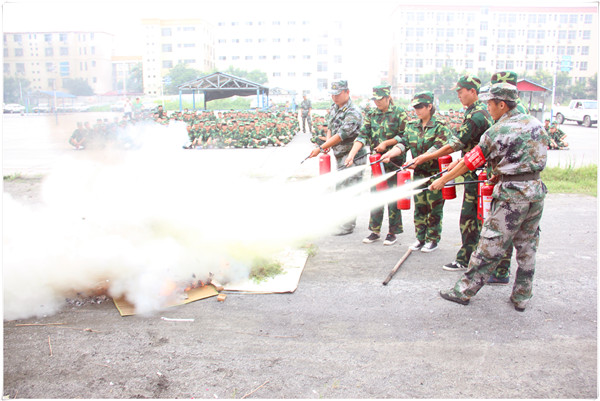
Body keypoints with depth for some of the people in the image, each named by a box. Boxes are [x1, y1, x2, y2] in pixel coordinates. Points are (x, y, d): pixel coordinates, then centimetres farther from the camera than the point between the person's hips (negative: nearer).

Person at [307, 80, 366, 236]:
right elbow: (330, 128, 20)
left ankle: (348, 225, 4)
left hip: (353, 157, -9)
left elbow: (341, 135, -24)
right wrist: (327, 144, -1)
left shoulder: (353, 113, -19)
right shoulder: (333, 108, 9)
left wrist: (320, 148, -23)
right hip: (340, 157, 9)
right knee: (340, 189, 16)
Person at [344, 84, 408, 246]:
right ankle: (375, 231, 20)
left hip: (394, 161, -4)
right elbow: (362, 136, -1)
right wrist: (351, 154, -14)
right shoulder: (371, 115, 8)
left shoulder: (399, 113, -4)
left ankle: (393, 232, 13)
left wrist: (386, 143, -15)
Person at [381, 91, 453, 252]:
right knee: (419, 207, 10)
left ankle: (433, 240, 15)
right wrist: (390, 153, -20)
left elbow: (437, 148, -19)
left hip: (435, 173, -5)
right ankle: (420, 238, 22)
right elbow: (403, 143, -1)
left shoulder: (440, 127, -7)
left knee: (434, 208, 3)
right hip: (418, 173, 5)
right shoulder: (412, 126, 9)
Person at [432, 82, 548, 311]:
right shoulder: (535, 123, 8)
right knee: (527, 248, 14)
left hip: (512, 195, -7)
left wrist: (442, 180, 5)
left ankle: (464, 291, 11)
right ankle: (521, 298, 24)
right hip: (536, 191, 7)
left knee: (490, 248, 0)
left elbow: (470, 162, -6)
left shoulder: (497, 132, -11)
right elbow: (529, 157, 16)